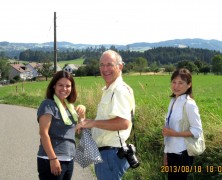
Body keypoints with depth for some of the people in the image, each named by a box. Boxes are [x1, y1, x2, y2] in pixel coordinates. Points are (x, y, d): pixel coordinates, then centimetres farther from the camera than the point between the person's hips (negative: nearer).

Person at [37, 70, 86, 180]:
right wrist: (53, 158, -23)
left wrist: (82, 113, 4)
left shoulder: (69, 105, 11)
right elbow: (43, 133, -18)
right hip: (51, 160, -7)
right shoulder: (48, 105, -10)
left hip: (69, 160, 8)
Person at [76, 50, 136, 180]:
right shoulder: (109, 91, 17)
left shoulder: (120, 90, -16)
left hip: (110, 153, -10)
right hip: (104, 152, 10)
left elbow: (124, 123, -28)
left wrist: (93, 123, -24)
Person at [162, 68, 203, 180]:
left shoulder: (189, 104, -15)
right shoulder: (173, 101, 7)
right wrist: (166, 152, 11)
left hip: (183, 153, -7)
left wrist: (175, 133, -21)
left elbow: (197, 130, -15)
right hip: (171, 151, 7)